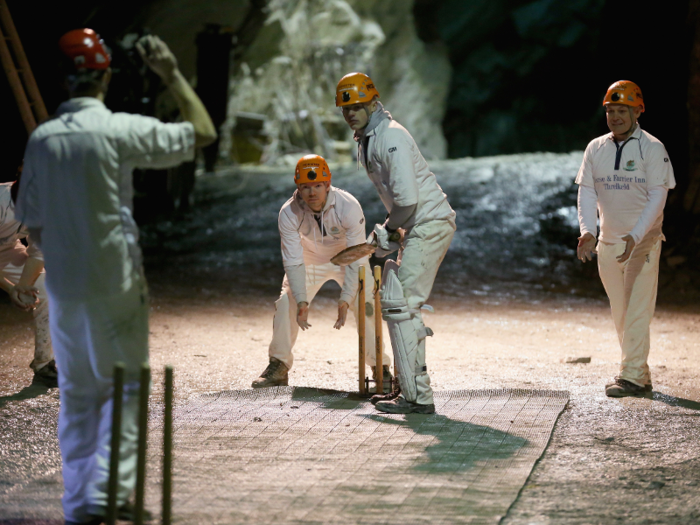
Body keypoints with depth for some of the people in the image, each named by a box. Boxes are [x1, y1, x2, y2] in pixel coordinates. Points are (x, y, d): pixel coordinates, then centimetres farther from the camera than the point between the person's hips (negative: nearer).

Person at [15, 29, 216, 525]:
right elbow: (203, 132, -7)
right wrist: (171, 74, -1)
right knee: (125, 385, 6)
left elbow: (33, 223, 6)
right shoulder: (120, 130, -14)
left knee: (76, 393, 14)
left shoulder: (41, 139, 1)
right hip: (115, 284, -4)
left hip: (62, 284, 5)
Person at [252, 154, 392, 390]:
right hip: (310, 259, 2)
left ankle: (380, 368, 1)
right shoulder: (289, 213, -28)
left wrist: (345, 300, -39)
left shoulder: (349, 207, -33)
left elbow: (356, 260, -31)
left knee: (365, 306, -16)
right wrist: (301, 302, -35)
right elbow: (293, 262, -24)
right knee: (286, 304, -11)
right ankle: (278, 367, 6)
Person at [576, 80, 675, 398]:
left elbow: (658, 197, -13)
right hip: (607, 241, 5)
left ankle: (632, 376, -11)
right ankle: (640, 377, 17)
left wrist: (635, 237, -25)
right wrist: (588, 232, -16)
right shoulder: (596, 148, 6)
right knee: (620, 314, 9)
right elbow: (586, 192, 2)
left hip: (643, 241, -5)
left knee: (637, 311, -11)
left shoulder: (651, 148, -7)